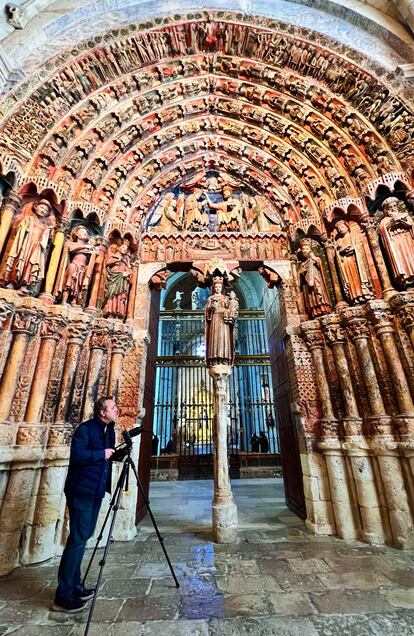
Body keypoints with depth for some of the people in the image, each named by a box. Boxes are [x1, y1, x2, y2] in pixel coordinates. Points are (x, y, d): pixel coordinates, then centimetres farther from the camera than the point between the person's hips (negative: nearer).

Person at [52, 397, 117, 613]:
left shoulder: (109, 431, 9)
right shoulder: (85, 429, -16)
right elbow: (77, 455, -25)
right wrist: (101, 454, -18)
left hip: (96, 492, 8)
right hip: (81, 492, -8)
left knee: (82, 539, 16)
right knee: (77, 540, -4)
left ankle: (74, 586, 29)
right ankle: (62, 596, 8)